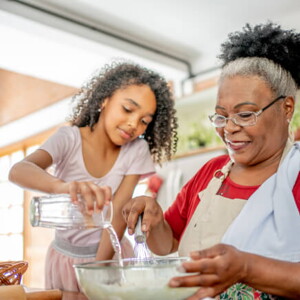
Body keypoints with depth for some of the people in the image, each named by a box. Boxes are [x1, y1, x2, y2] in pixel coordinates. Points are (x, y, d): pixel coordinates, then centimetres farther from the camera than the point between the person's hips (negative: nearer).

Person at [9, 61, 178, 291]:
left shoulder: (136, 150, -12)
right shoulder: (69, 138, -16)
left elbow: (119, 213, -17)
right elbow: (18, 171, -34)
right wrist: (63, 186, -54)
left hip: (110, 255, 0)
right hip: (64, 257, 0)